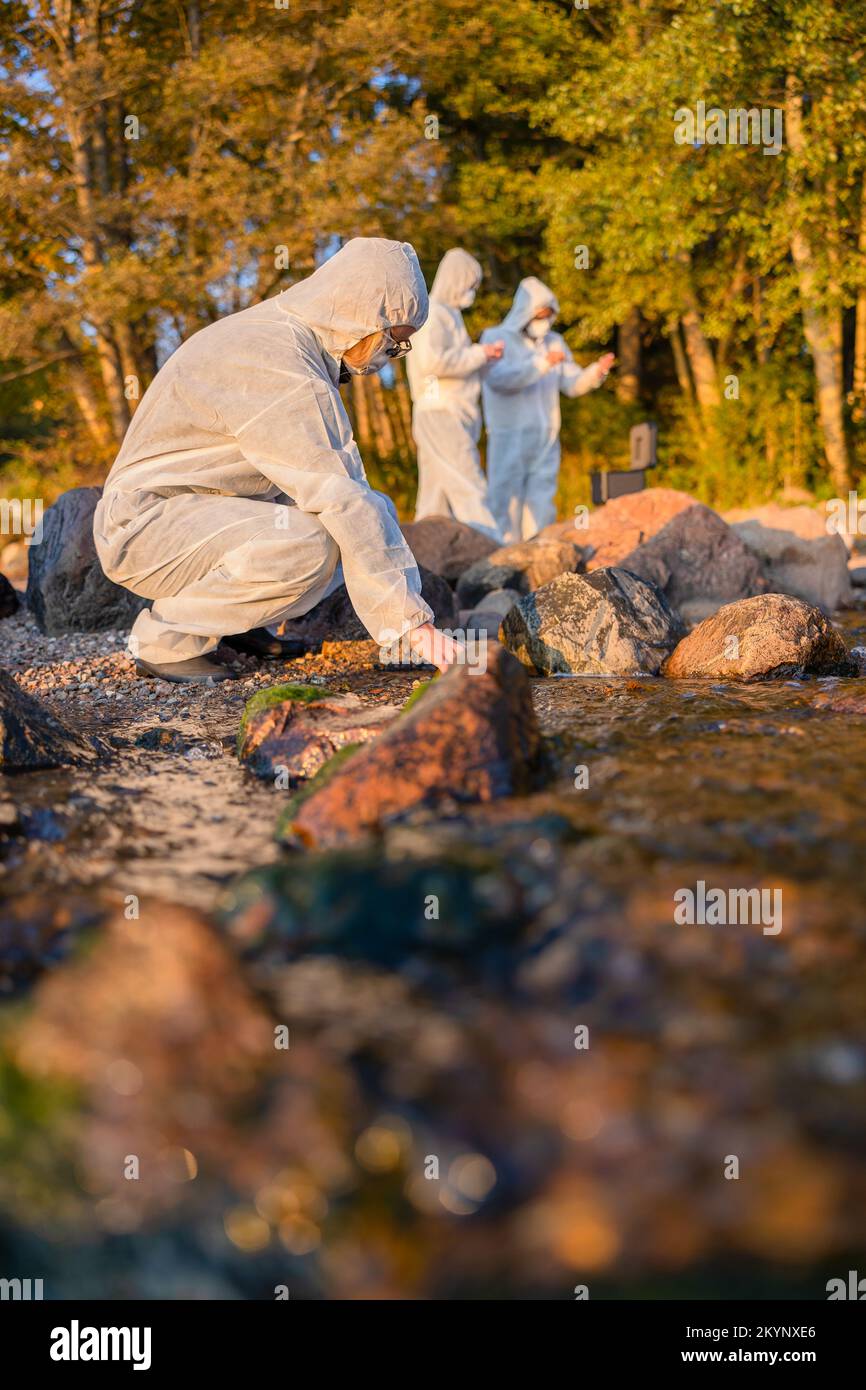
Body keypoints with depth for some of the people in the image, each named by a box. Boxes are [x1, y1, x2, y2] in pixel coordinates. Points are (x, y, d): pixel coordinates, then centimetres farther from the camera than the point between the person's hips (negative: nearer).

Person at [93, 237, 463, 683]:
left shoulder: (281, 335, 7)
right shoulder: (280, 369, -25)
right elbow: (341, 500, -29)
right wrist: (413, 619, -28)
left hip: (205, 511, 10)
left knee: (375, 511, 2)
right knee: (306, 546, -34)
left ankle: (230, 612, 8)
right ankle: (166, 638, -13)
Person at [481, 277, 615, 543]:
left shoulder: (554, 343, 10)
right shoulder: (495, 338, -5)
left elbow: (574, 384, 5)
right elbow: (499, 378, -22)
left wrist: (597, 371, -15)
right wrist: (542, 363, -31)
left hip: (545, 440, 5)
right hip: (508, 439, -4)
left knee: (540, 509, 1)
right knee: (507, 505, -6)